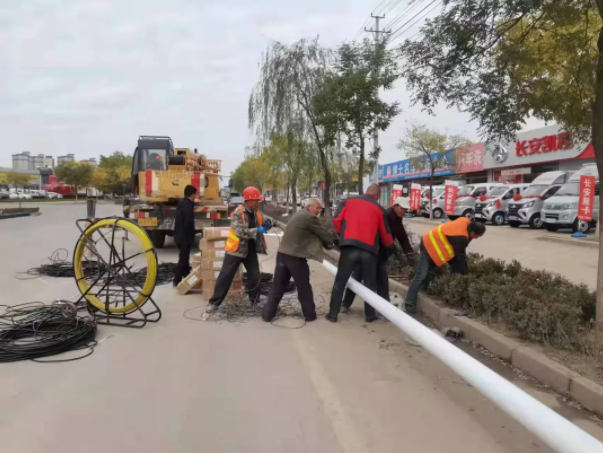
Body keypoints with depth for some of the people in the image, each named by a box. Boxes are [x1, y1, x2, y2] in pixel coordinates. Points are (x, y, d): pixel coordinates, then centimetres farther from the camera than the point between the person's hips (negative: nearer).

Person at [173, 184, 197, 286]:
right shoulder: (188, 206, -20)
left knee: (184, 257, 20)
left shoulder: (181, 203, 9)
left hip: (180, 235, 10)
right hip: (185, 237, -10)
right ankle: (177, 281, 3)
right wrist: (191, 237, -15)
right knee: (183, 258, -2)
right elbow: (188, 224, -24)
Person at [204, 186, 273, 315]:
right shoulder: (238, 213, -18)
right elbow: (239, 231, -28)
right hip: (236, 249, -6)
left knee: (255, 276, 9)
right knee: (225, 276, -4)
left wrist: (266, 225, -13)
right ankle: (215, 303, 4)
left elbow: (260, 226, 11)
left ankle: (255, 300, 27)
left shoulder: (257, 213, 2)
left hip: (251, 250, 6)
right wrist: (258, 230, -33)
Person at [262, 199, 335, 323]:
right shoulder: (309, 217, -10)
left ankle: (267, 314, 15)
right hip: (295, 257, -8)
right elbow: (322, 233, -1)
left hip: (282, 254, 8)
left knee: (278, 287, 13)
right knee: (304, 287, 8)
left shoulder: (298, 214, 19)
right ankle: (309, 315, 18)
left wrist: (325, 243, 17)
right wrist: (332, 243, 16)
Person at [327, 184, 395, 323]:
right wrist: (391, 248, 32)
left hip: (349, 247, 0)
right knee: (370, 284, 16)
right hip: (369, 250, 0)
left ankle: (333, 314, 12)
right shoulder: (378, 209, 10)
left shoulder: (348, 202, 10)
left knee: (340, 282, 10)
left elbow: (337, 220, 3)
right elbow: (385, 234, 14)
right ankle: (370, 314, 21)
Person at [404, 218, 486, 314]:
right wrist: (466, 273, -9)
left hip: (434, 241, 10)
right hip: (429, 247, -10)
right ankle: (409, 303, -9)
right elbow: (461, 257, -21)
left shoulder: (466, 222, -5)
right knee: (422, 276, -12)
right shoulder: (460, 237, -32)